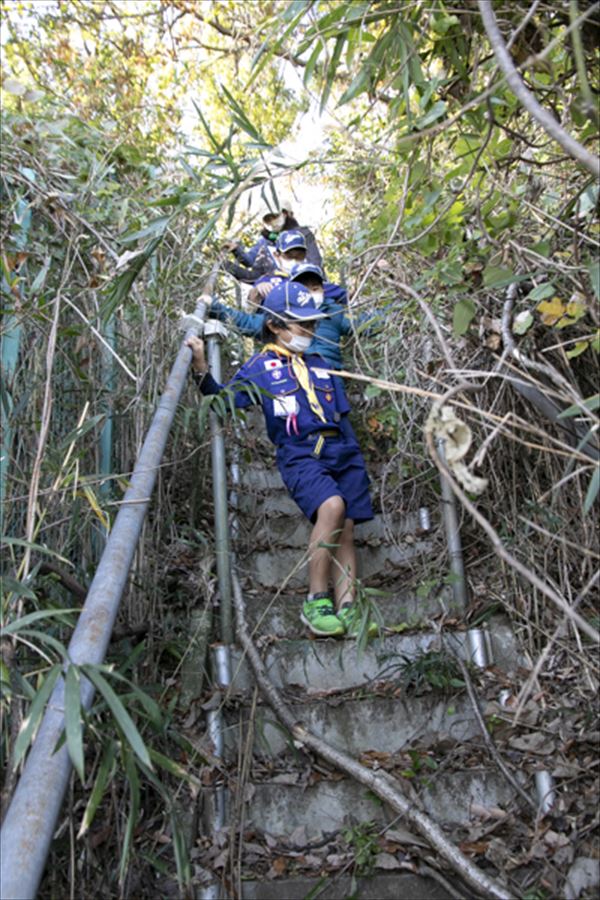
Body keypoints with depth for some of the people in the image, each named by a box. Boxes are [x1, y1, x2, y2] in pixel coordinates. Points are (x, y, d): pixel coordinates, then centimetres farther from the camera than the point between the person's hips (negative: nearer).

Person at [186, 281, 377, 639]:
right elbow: (226, 399, -1)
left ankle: (347, 611, -1)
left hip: (343, 452, 5)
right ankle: (316, 602, -19)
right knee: (332, 506, -28)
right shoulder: (260, 367, 8)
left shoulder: (320, 364, 24)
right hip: (300, 455, -5)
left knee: (346, 530, -4)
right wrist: (201, 370, -12)